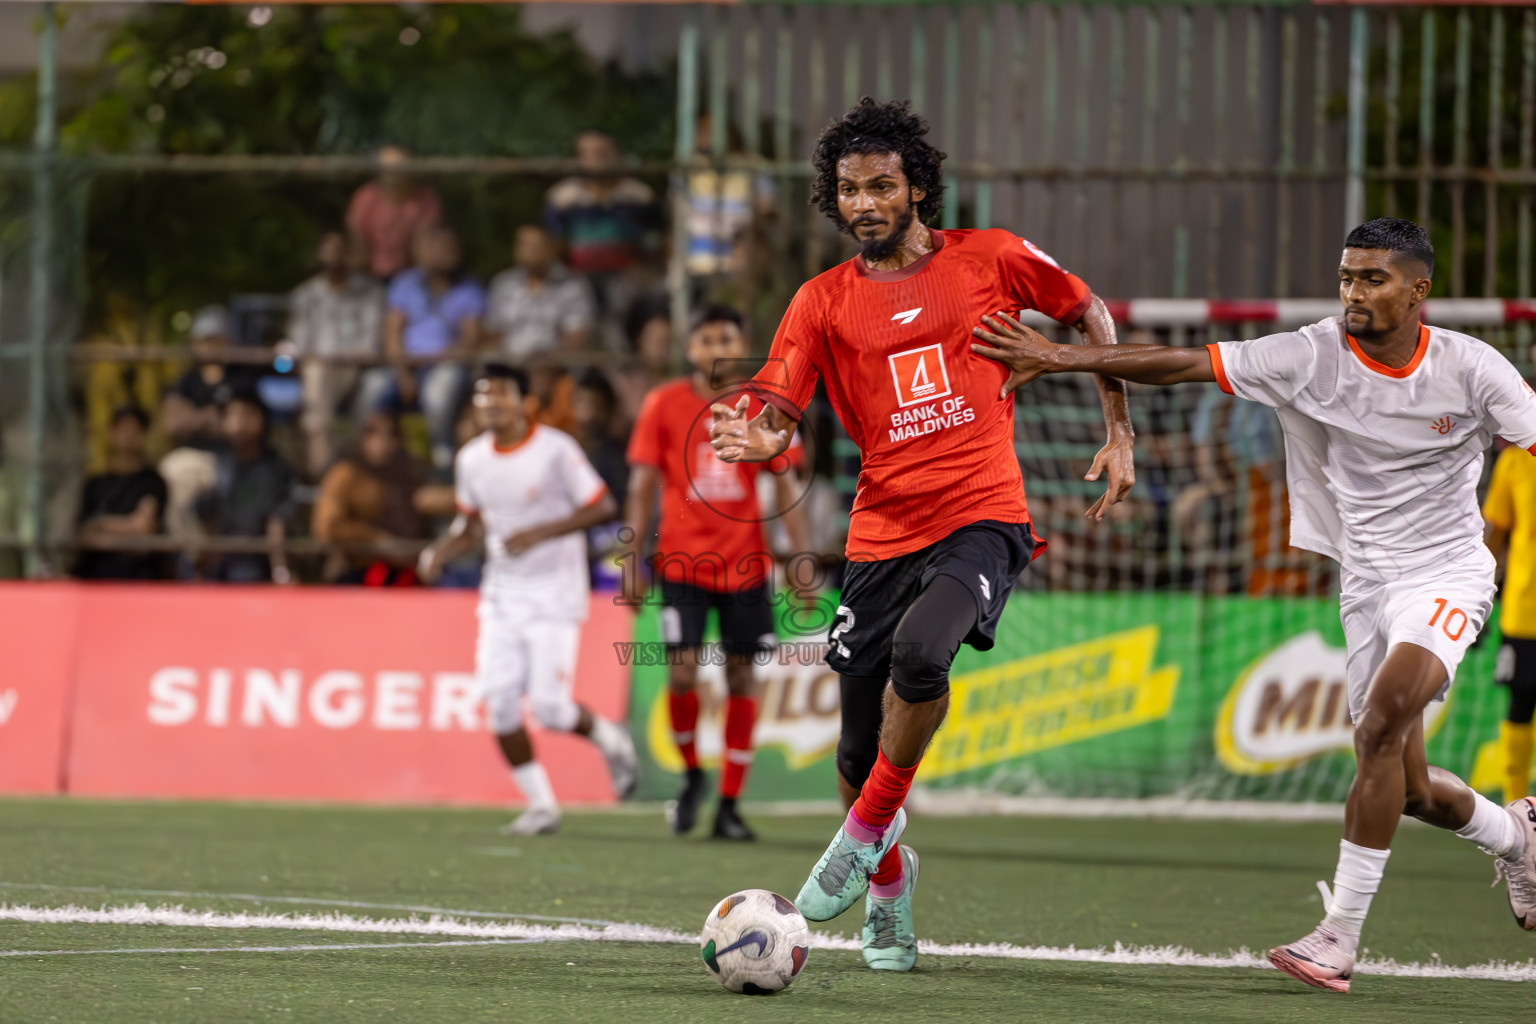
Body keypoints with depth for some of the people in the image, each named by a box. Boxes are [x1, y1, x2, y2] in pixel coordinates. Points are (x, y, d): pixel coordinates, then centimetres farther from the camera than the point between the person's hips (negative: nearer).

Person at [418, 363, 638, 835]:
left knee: (548, 706, -13)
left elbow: (603, 507, -12)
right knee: (499, 702, -5)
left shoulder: (555, 450, -13)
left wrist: (540, 533, -22)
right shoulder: (472, 459, 5)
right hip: (502, 595, 5)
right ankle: (540, 805, 10)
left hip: (554, 595, -5)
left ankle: (608, 738, 20)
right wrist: (438, 553, -1)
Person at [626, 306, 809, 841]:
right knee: (682, 672, -12)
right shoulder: (663, 405, 1)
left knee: (741, 676, 1)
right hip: (682, 561, -1)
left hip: (746, 565, 1)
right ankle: (691, 774, 14)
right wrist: (633, 559, -3)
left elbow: (786, 486, 4)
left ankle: (729, 805, 8)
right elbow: (643, 486, 3)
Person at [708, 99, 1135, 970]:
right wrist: (755, 441, -25)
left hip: (983, 516, -3)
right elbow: (777, 417, -1)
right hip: (883, 532, 3)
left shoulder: (988, 260, 4)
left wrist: (1120, 434, 10)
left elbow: (1091, 316, 17)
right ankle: (889, 882, 32)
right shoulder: (824, 302, 6)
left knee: (921, 652, -33)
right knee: (860, 753, 4)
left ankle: (870, 828, -12)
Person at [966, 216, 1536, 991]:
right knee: (1405, 788, 8)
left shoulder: (1468, 367, -11)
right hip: (1366, 579, 4)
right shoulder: (1314, 356, -8)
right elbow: (1186, 363, -11)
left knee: (1382, 722, -27)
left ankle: (1341, 934, -22)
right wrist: (1062, 358, -17)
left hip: (1447, 572, -4)